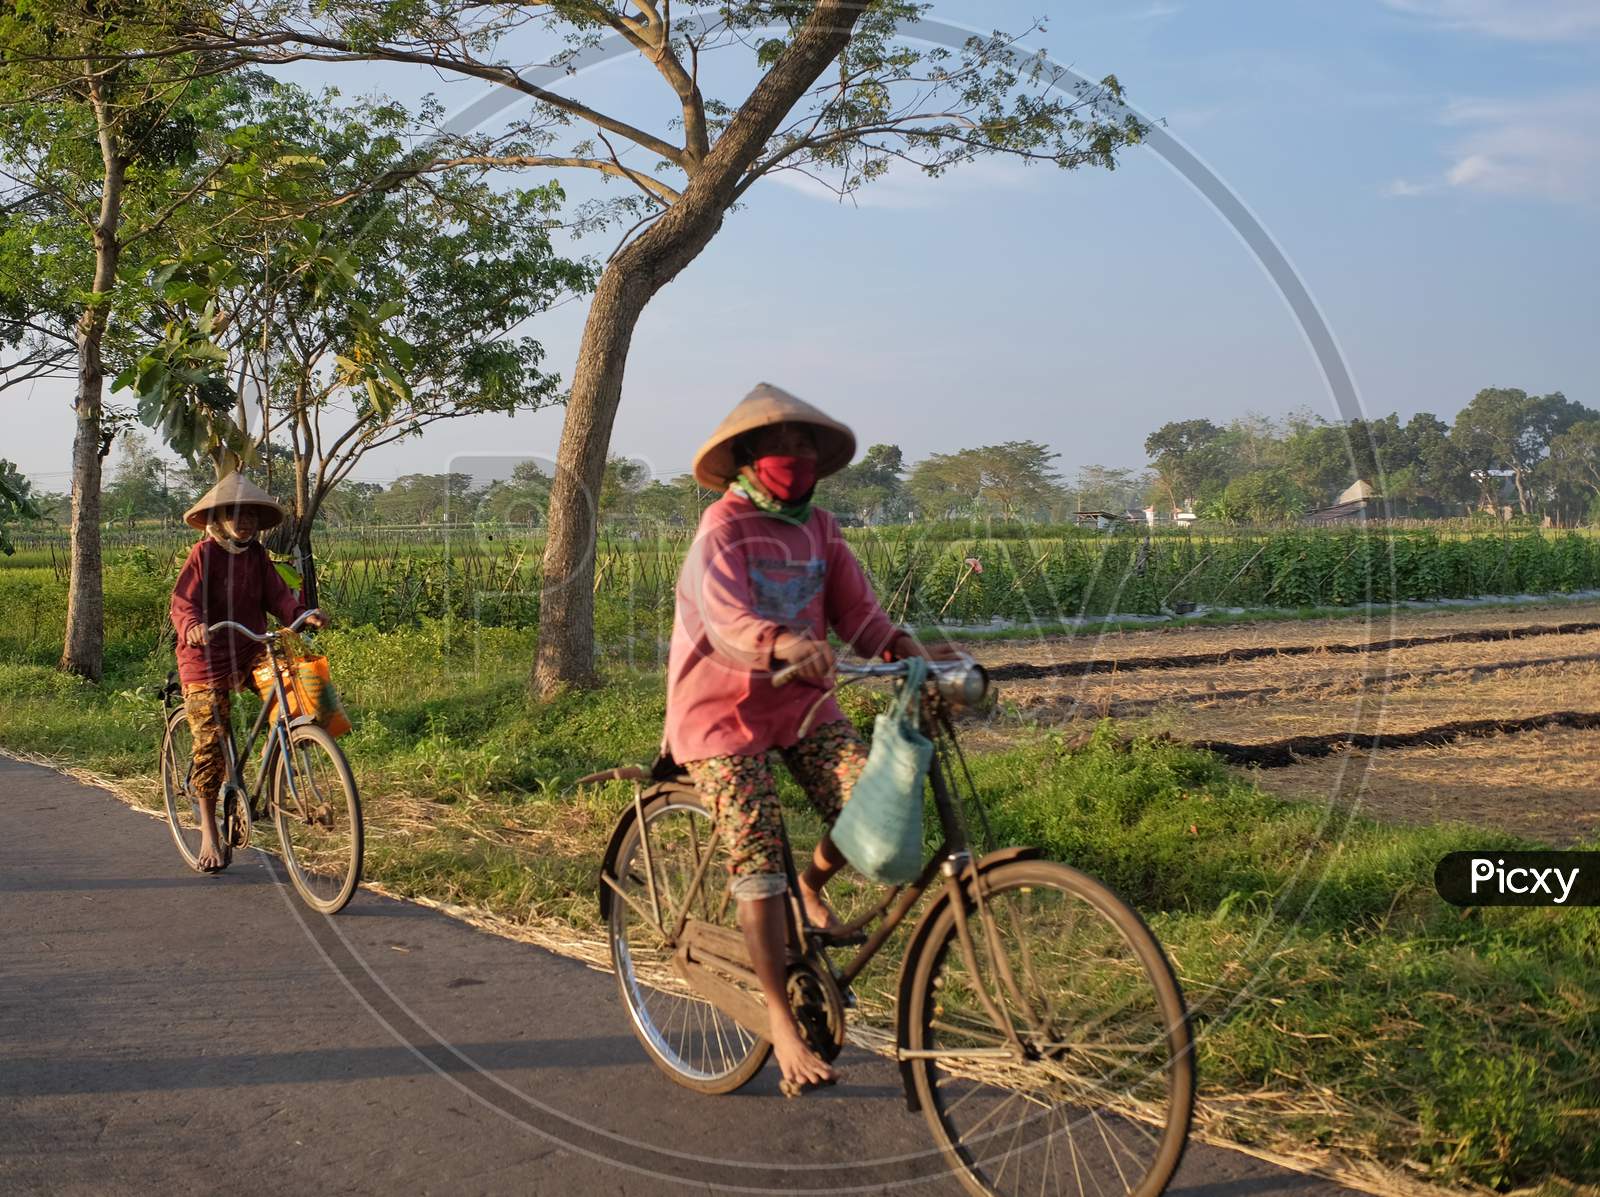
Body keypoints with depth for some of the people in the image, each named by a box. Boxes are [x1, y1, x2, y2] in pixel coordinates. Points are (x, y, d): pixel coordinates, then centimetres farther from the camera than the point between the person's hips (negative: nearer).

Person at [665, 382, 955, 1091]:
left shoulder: (818, 529, 5)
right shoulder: (723, 528, -14)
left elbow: (857, 612, -3)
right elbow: (728, 621, -31)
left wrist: (907, 648, -23)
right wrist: (786, 644, -51)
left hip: (803, 703, 5)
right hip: (722, 711, -5)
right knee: (757, 859, -13)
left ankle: (813, 887, 17)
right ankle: (782, 1025, -3)